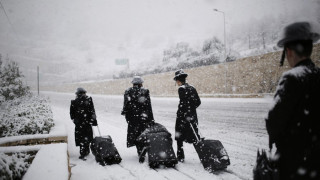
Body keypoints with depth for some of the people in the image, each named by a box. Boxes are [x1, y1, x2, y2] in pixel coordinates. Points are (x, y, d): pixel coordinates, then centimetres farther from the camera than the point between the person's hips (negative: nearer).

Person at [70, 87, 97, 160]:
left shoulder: (74, 102, -3)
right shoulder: (89, 100, -4)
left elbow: (72, 113, 4)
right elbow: (92, 111, -3)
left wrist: (74, 119, 14)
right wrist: (94, 120, 0)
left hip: (79, 124, 0)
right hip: (88, 122, 0)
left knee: (81, 138, 4)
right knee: (87, 136, 12)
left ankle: (83, 153, 7)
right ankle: (86, 151, 22)